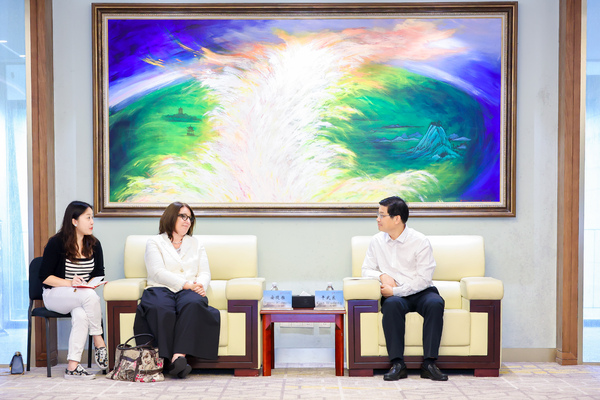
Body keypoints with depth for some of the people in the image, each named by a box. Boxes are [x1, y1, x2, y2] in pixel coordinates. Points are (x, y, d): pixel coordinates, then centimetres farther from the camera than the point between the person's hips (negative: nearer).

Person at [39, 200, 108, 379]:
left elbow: (99, 275, 12)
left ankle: (72, 366, -33)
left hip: (82, 297, 3)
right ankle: (99, 341, -22)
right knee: (90, 295, -35)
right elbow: (44, 277, -8)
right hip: (54, 295, -3)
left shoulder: (94, 245, 7)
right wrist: (69, 282, -21)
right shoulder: (56, 243, -7)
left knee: (81, 315, -35)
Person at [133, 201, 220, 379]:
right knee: (160, 309, -39)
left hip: (189, 291, 2)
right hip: (161, 289, -2)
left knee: (192, 304, -36)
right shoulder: (154, 242, 15)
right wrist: (186, 284, -13)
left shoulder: (196, 244, 27)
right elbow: (158, 273, -2)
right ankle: (169, 359, -41)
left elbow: (205, 273, 16)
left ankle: (178, 356, -46)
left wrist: (200, 285, -9)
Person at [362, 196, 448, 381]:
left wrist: (395, 290, -16)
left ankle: (429, 363, -30)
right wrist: (382, 275, -9)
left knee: (435, 303, -34)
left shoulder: (420, 241, -6)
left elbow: (424, 279, -10)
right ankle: (397, 363, -31)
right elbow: (366, 269, 13)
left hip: (419, 292, -1)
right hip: (394, 295, 2)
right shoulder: (377, 241, 6)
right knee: (391, 305, -34)